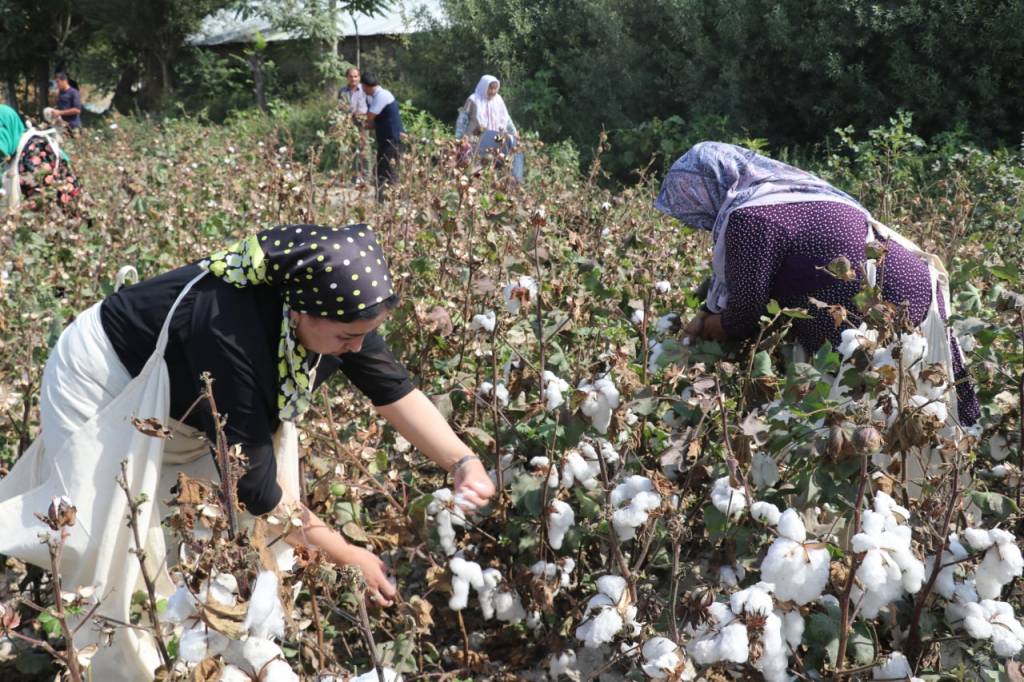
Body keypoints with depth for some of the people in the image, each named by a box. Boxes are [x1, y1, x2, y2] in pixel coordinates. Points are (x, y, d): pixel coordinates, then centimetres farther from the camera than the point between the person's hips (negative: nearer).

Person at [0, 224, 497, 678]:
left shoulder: (332, 304, -22)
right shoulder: (233, 335, -42)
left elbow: (394, 390, -14)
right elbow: (253, 482, -36)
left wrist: (462, 462, -29)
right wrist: (345, 557, -29)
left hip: (181, 398, 7)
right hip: (104, 384, -7)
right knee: (118, 556, -7)